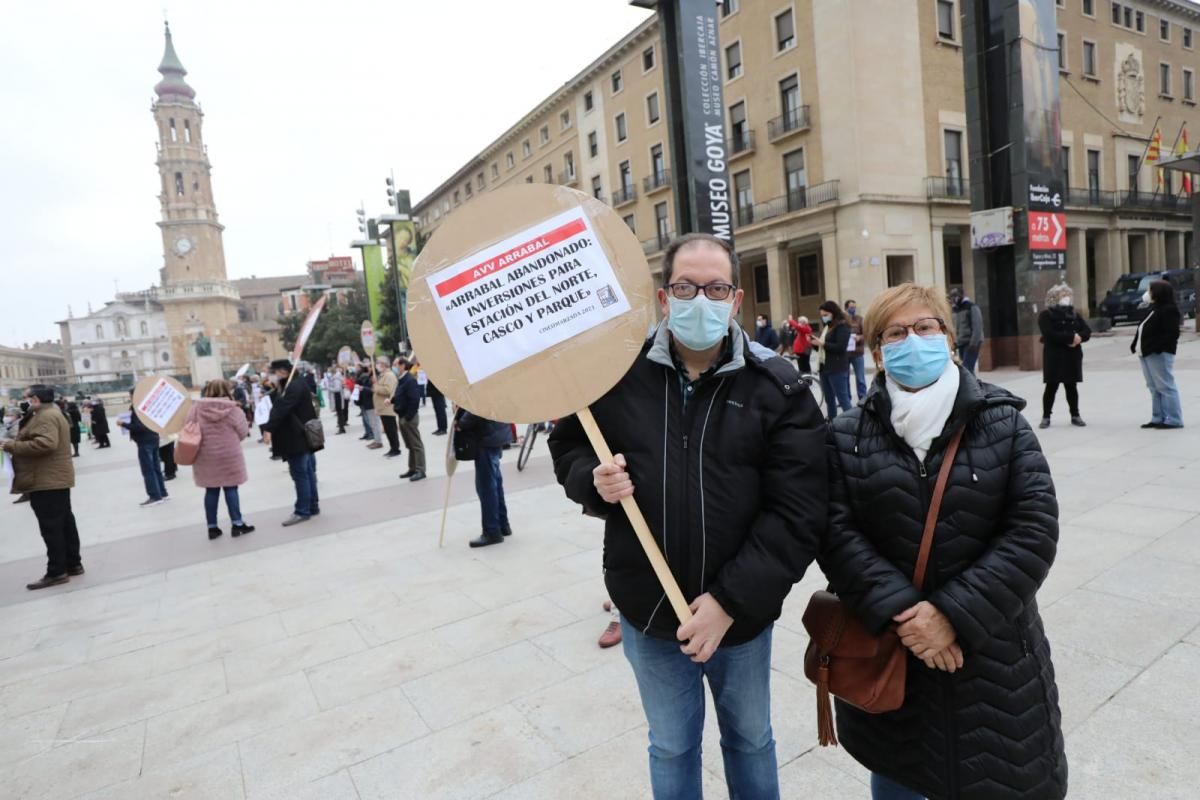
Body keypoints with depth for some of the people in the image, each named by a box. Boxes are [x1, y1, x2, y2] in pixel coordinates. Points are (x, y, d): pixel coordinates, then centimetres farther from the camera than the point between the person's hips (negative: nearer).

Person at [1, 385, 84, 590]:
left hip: (46, 481, -11)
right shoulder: (51, 413, 19)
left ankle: (56, 572, -4)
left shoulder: (45, 416, -16)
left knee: (51, 527, -7)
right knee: (64, 522, 13)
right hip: (56, 478, 11)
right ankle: (73, 564, 19)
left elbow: (46, 443, -30)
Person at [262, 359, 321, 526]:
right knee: (307, 472, 14)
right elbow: (279, 405, 18)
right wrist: (278, 389, 4)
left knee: (300, 474, -5)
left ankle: (302, 511, 0)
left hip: (297, 437, -11)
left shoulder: (294, 387, -18)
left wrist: (268, 428, -28)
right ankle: (312, 506, 21)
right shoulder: (297, 384, 15)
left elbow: (281, 409, -27)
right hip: (304, 435, 11)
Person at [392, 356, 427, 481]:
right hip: (402, 416, 10)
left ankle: (420, 471, -1)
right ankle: (412, 469, 23)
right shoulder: (401, 380, 12)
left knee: (416, 444, -4)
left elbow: (414, 400, -23)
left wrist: (408, 417, -22)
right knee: (409, 445, 15)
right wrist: (392, 400, 4)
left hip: (409, 417, -10)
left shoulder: (410, 380, -17)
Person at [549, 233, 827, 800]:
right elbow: (568, 450, 6)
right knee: (671, 748, 23)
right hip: (647, 610, 1)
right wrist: (595, 481, -17)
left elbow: (797, 514, -14)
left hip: (741, 615, 0)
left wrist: (730, 602, -19)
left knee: (751, 741, 25)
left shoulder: (778, 388, -11)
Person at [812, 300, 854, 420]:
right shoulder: (826, 326, 16)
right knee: (829, 400, 12)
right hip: (824, 367, 8)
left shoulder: (842, 326, -8)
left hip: (837, 369, -8)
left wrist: (822, 343, -19)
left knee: (843, 399, -6)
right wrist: (815, 342, -1)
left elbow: (840, 347, -19)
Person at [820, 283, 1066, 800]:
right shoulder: (846, 437, -4)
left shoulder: (1003, 424, -3)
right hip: (886, 644, 0)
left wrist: (955, 613, -18)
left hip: (991, 648, 0)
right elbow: (836, 534, -11)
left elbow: (1034, 530, -10)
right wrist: (899, 612, -21)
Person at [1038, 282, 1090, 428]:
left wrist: (1079, 337, -15)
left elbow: (1087, 331, 7)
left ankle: (1075, 416, 17)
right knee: (1051, 387, -3)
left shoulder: (1073, 314, 15)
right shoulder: (1046, 315, -4)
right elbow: (1050, 334, -18)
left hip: (1073, 356, 5)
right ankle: (1046, 417, 4)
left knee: (1071, 387, 8)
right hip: (1054, 356, -5)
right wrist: (1071, 337, -22)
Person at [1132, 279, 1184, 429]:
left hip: (1159, 354, -9)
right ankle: (1158, 418, 16)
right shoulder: (1154, 308, 18)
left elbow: (1172, 334, -19)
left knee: (1165, 387, -5)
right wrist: (1135, 345, 7)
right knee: (1154, 388, 11)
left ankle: (1173, 420, 0)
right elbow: (1143, 330, 20)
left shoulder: (1169, 310, -11)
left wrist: (1155, 348, -25)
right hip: (1147, 353, 10)